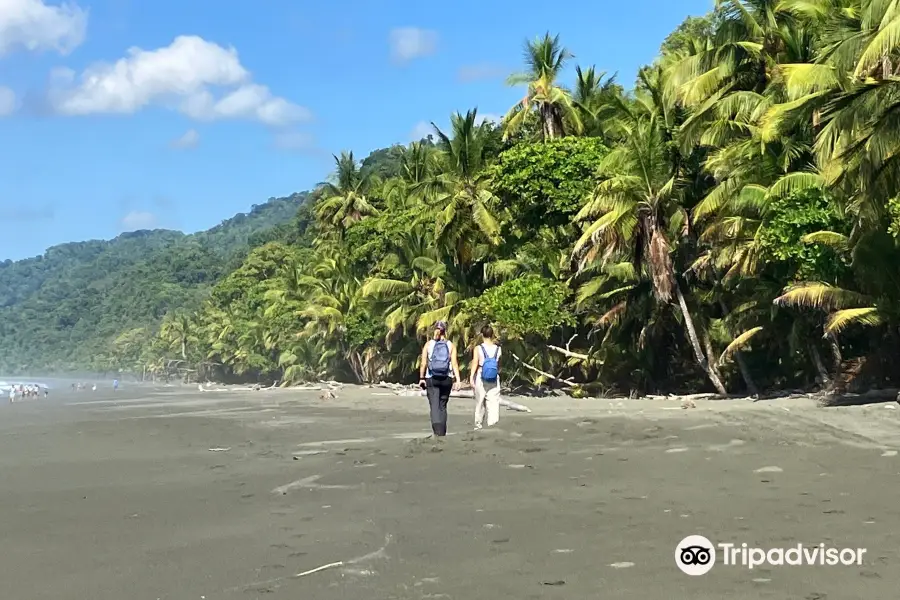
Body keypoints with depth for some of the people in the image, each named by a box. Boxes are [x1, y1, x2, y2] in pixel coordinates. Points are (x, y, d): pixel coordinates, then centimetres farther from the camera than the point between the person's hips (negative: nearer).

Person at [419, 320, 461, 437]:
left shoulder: (428, 344, 0)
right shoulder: (451, 345, 2)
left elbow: (423, 363, -3)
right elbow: (454, 363, -7)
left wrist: (421, 378, 4)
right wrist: (457, 379, -10)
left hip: (431, 379, -2)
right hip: (447, 379, 2)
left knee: (435, 407, -6)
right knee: (443, 406, 16)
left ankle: (438, 432, -24)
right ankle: (442, 433, 20)